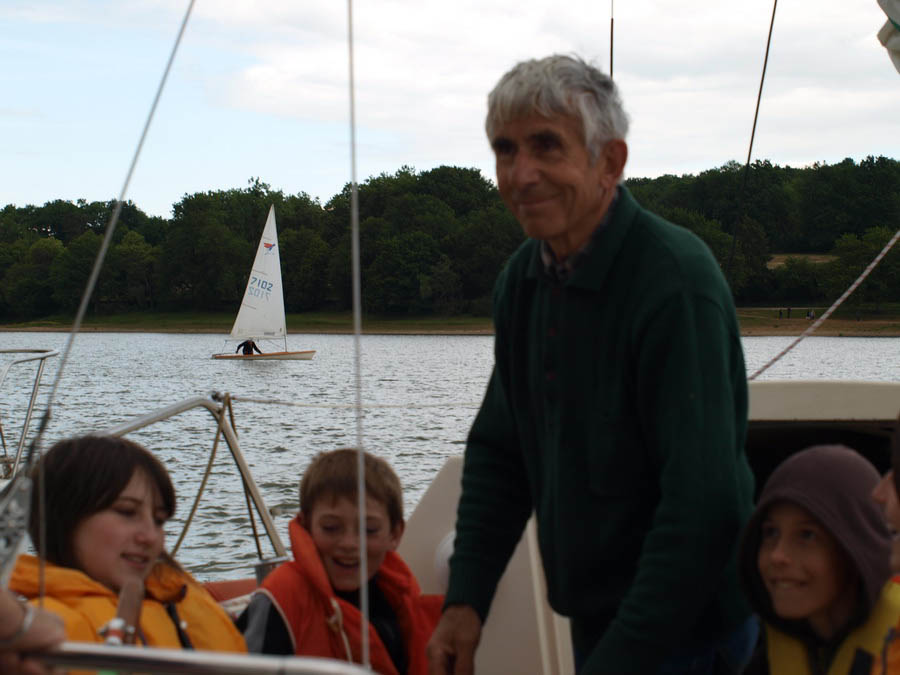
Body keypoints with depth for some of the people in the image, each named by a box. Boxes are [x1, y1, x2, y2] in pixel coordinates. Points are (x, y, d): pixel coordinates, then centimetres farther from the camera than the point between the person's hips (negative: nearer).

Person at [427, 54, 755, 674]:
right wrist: (466, 599, 2)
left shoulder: (676, 281, -22)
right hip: (593, 624, 7)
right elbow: (498, 452, 12)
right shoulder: (524, 277, 3)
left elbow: (706, 505, -28)